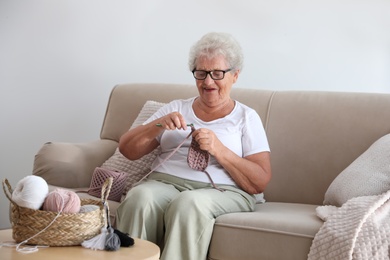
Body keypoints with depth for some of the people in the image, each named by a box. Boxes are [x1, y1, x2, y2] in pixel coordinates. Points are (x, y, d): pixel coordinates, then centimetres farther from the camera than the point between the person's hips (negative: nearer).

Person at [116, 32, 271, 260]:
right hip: (165, 183, 3)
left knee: (188, 203, -36)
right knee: (140, 197, -31)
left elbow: (260, 182, 1)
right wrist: (158, 124, -4)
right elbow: (128, 150, 14)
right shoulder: (176, 108, 20)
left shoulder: (246, 117, 11)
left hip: (222, 191, -2)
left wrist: (218, 149, -11)